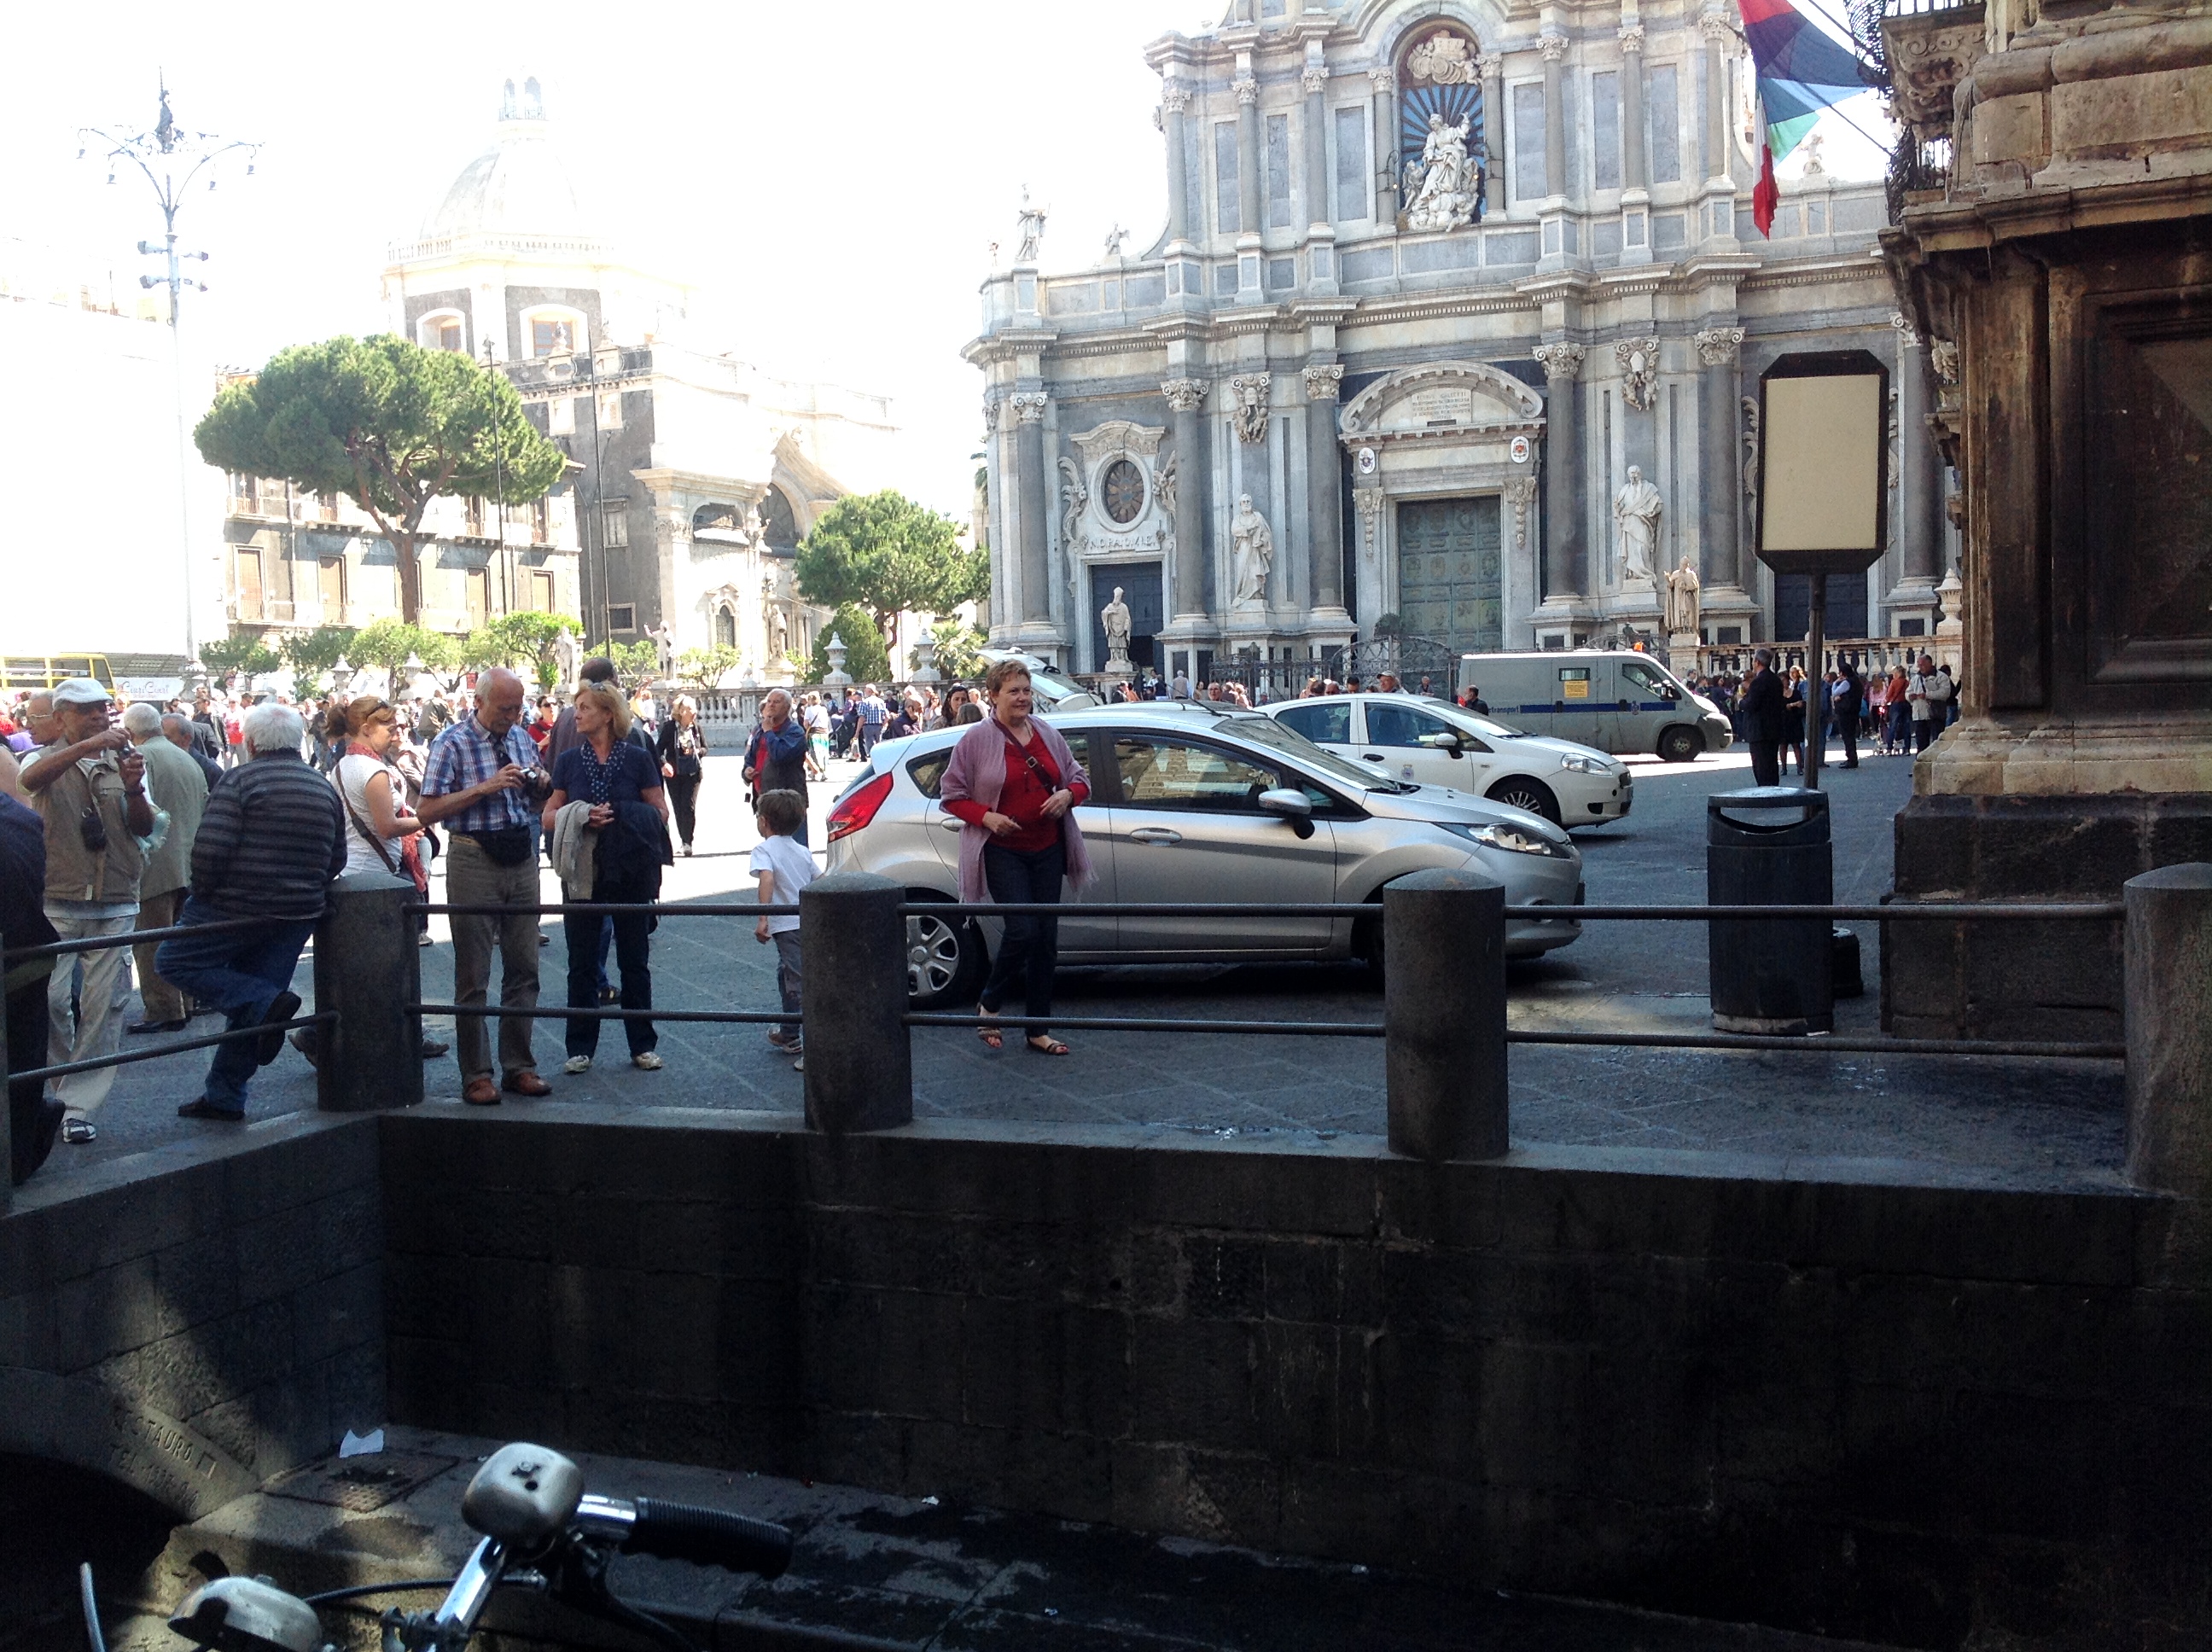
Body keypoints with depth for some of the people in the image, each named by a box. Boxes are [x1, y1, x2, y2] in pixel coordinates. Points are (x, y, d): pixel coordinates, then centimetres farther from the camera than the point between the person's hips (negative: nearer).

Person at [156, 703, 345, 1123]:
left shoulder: (241, 780, -10)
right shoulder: (324, 787, 10)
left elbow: (209, 849, -18)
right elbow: (336, 860, 14)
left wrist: (203, 894, -3)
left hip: (236, 908, -7)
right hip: (299, 914, 7)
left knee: (173, 961, 8)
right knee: (249, 1007, 13)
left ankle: (267, 1003, -10)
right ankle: (225, 1098, 16)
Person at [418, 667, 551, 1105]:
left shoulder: (522, 738, 11)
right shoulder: (453, 743, -7)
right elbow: (428, 811, -12)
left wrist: (540, 783, -1)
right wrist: (485, 788, -19)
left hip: (521, 859, 5)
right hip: (474, 861, -5)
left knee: (524, 968, 8)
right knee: (472, 976, 0)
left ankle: (518, 1065, 17)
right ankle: (476, 1075, 7)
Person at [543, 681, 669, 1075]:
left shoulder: (637, 759, -1)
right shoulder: (568, 760, 6)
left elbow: (660, 812, 0)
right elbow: (549, 817, 6)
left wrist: (621, 818, -17)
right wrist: (582, 817, -14)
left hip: (631, 870, -2)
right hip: (582, 872, 2)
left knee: (635, 960, 6)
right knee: (582, 961, 6)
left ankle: (642, 1045, 15)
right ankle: (581, 1047, 14)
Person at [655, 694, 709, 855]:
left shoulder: (697, 728, -1)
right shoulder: (669, 727, -5)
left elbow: (705, 748, 9)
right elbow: (659, 748, -3)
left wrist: (696, 752, -12)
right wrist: (663, 764, -19)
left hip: (693, 773, 0)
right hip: (674, 774, 0)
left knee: (689, 807, -10)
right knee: (678, 808, 6)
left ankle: (687, 842, -6)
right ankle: (684, 841, 18)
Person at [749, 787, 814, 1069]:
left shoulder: (764, 851, -7)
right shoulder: (802, 850, 14)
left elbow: (767, 879, -25)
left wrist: (763, 918, -31)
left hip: (787, 927, -8)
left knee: (802, 986, -9)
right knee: (786, 975, 28)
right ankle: (789, 1034, 43)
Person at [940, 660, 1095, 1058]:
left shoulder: (1048, 735, 9)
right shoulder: (977, 740, -5)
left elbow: (1079, 778, 16)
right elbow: (952, 795, -1)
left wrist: (1067, 794, -7)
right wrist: (986, 816, -17)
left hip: (1047, 849, 5)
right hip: (1002, 850, -5)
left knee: (1047, 936, 4)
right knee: (1023, 930, -17)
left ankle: (1038, 1029, 14)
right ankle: (989, 1006, 9)